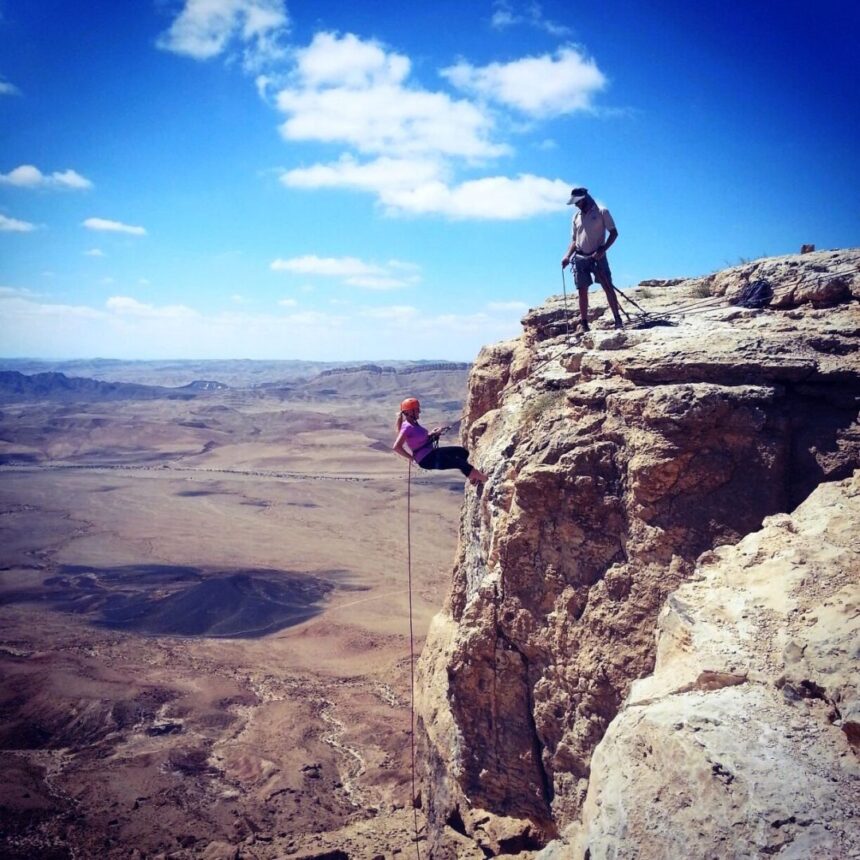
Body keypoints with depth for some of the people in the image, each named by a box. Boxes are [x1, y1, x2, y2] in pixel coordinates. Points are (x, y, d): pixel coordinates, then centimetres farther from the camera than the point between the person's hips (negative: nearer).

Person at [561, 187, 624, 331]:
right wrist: (568, 256, 1)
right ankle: (584, 326, 5)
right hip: (580, 258, 4)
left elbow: (614, 233, -4)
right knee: (582, 291, 2)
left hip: (597, 256, -4)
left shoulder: (602, 212, -2)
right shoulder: (576, 216, 13)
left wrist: (603, 249, -17)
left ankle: (618, 320, -8)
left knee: (608, 287, -10)